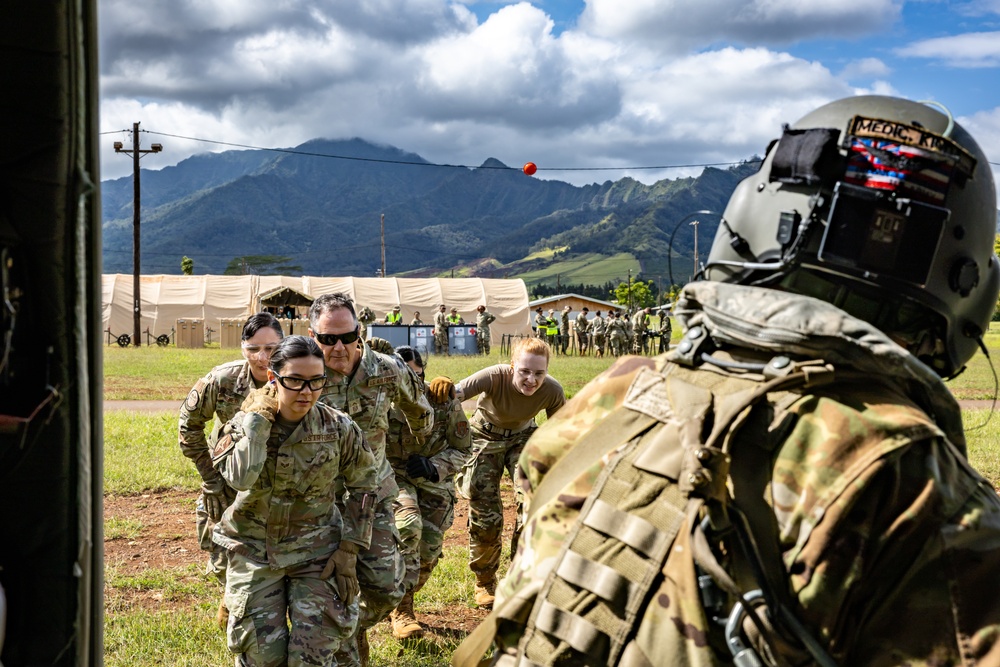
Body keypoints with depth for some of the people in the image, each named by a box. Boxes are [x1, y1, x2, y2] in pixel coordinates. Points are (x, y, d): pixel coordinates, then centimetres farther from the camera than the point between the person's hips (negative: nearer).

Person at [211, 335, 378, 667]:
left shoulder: (338, 428, -12)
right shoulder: (245, 424, -13)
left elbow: (363, 484, 2)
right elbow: (240, 477, -33)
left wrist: (349, 550, -3)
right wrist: (258, 417, -25)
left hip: (315, 551, 0)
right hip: (254, 550, 0)